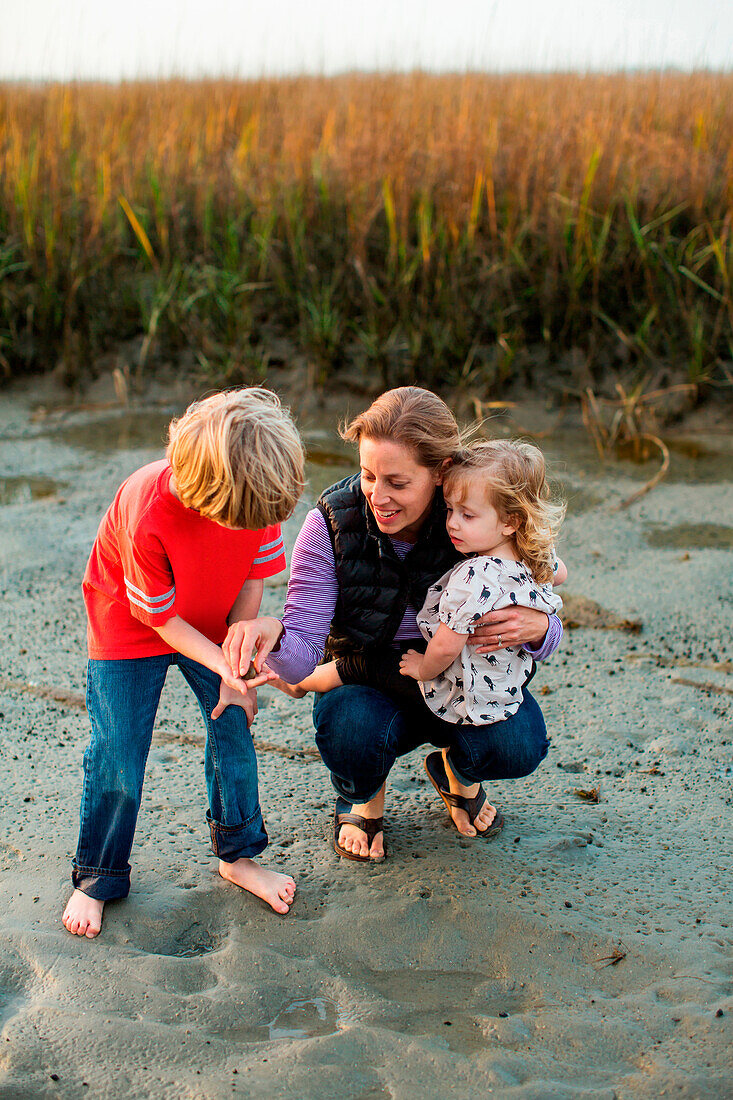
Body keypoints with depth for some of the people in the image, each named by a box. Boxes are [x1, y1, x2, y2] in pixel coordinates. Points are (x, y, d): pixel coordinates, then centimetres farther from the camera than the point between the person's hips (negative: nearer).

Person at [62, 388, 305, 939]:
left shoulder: (259, 496, -25)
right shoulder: (146, 514, -39)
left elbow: (253, 577, -10)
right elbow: (159, 615, -24)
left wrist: (237, 669, -9)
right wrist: (223, 665, -30)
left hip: (215, 627, 4)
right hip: (130, 628, -4)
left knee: (234, 726, -1)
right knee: (118, 753, -4)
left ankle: (238, 854, 20)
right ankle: (97, 877, 17)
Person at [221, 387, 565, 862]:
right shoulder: (331, 525, -20)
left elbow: (549, 628, -10)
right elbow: (302, 656, -24)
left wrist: (537, 624, -36)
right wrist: (272, 634, -49)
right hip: (365, 681, -1)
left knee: (519, 744, -28)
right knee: (351, 734, -34)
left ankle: (461, 775, 12)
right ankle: (364, 798, 6)